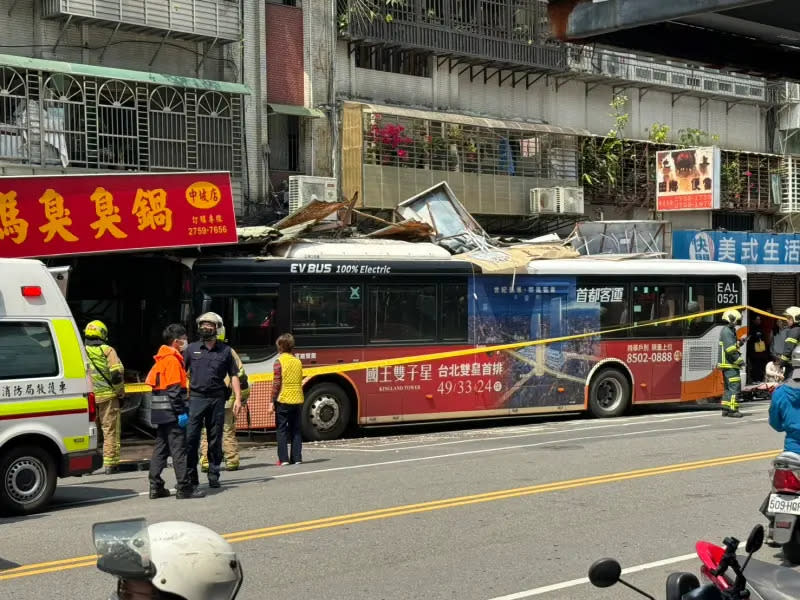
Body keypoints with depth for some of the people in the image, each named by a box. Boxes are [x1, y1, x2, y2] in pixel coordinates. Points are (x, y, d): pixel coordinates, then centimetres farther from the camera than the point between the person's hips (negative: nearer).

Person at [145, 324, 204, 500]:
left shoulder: (161, 359, 18)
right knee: (179, 449, -7)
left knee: (160, 449, 11)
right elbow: (174, 389, -18)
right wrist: (182, 412, -19)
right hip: (171, 412, -10)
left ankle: (156, 487, 12)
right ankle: (184, 488, -6)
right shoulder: (173, 360, -12)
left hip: (160, 412, 10)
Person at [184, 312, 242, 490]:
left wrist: (238, 398, 0)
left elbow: (234, 375, 8)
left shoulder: (225, 350, 8)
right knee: (190, 438, -6)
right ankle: (190, 477, 0)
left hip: (217, 399, 0)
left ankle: (214, 476, 14)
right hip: (196, 398, 0)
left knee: (215, 440, 5)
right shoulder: (191, 349, 8)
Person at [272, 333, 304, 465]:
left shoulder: (279, 361, -8)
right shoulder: (298, 361, 9)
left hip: (283, 400, -5)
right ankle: (296, 458, 8)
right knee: (296, 430, 10)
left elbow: (276, 383, -11)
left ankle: (283, 459, -2)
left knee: (282, 430, 2)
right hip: (298, 400, 5)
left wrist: (273, 401, -6)